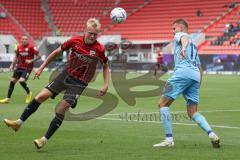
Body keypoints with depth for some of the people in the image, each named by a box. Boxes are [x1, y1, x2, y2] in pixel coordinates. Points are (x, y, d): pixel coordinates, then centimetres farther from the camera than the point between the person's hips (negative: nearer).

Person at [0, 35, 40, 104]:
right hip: (19, 67, 6)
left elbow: (38, 56, -10)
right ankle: (8, 98, 13)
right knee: (12, 81, 2)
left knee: (22, 81, -22)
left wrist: (31, 61, -24)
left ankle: (29, 93, 7)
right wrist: (12, 65, 11)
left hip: (28, 68, -6)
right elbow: (16, 57, 19)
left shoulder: (31, 47, -12)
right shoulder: (19, 47, 5)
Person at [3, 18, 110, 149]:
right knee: (41, 96, -4)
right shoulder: (75, 41, -8)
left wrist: (106, 85, -9)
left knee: (60, 110, -11)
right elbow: (57, 52, 5)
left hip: (80, 83, -3)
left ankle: (45, 140, 0)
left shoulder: (99, 49, -15)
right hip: (66, 74, 3)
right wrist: (41, 67, 7)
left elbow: (105, 65, 1)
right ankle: (19, 123, 9)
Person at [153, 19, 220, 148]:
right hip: (196, 76, 8)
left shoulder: (180, 35, 14)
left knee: (163, 103, -1)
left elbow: (185, 38, -13)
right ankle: (212, 134, -13)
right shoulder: (193, 45, 35)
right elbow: (199, 67, 32)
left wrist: (183, 48, -34)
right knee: (192, 112, 8)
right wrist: (198, 84, 35)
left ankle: (169, 139, -8)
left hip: (183, 72, -8)